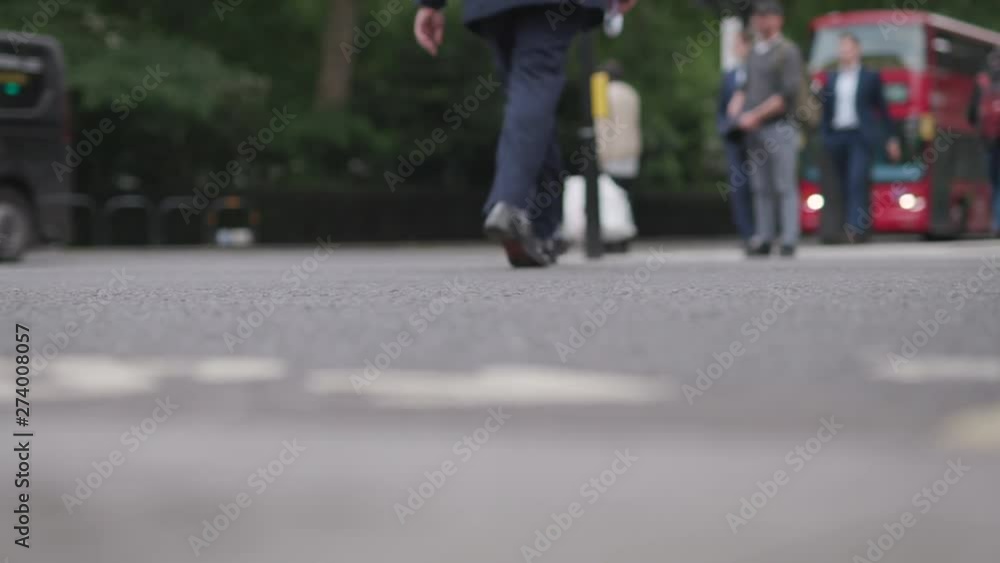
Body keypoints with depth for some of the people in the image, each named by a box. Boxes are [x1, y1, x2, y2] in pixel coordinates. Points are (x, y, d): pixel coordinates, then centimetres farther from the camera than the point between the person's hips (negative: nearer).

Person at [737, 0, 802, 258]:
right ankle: (763, 239, 8)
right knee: (760, 188, 6)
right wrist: (742, 114, 5)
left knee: (786, 187, -6)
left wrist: (756, 115, -14)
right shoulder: (754, 53, 17)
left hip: (780, 127, -7)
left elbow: (789, 92, -12)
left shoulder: (788, 51, -4)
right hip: (754, 130, 7)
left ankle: (789, 241, -6)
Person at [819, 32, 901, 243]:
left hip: (861, 136, -4)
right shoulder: (831, 78, 14)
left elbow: (882, 107, 7)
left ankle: (856, 225, -29)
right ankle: (861, 229, 12)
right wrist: (824, 137, 6)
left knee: (857, 179, -19)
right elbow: (826, 110, 14)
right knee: (845, 185, 4)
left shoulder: (870, 77, 6)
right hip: (836, 137, 4)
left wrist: (891, 138, 5)